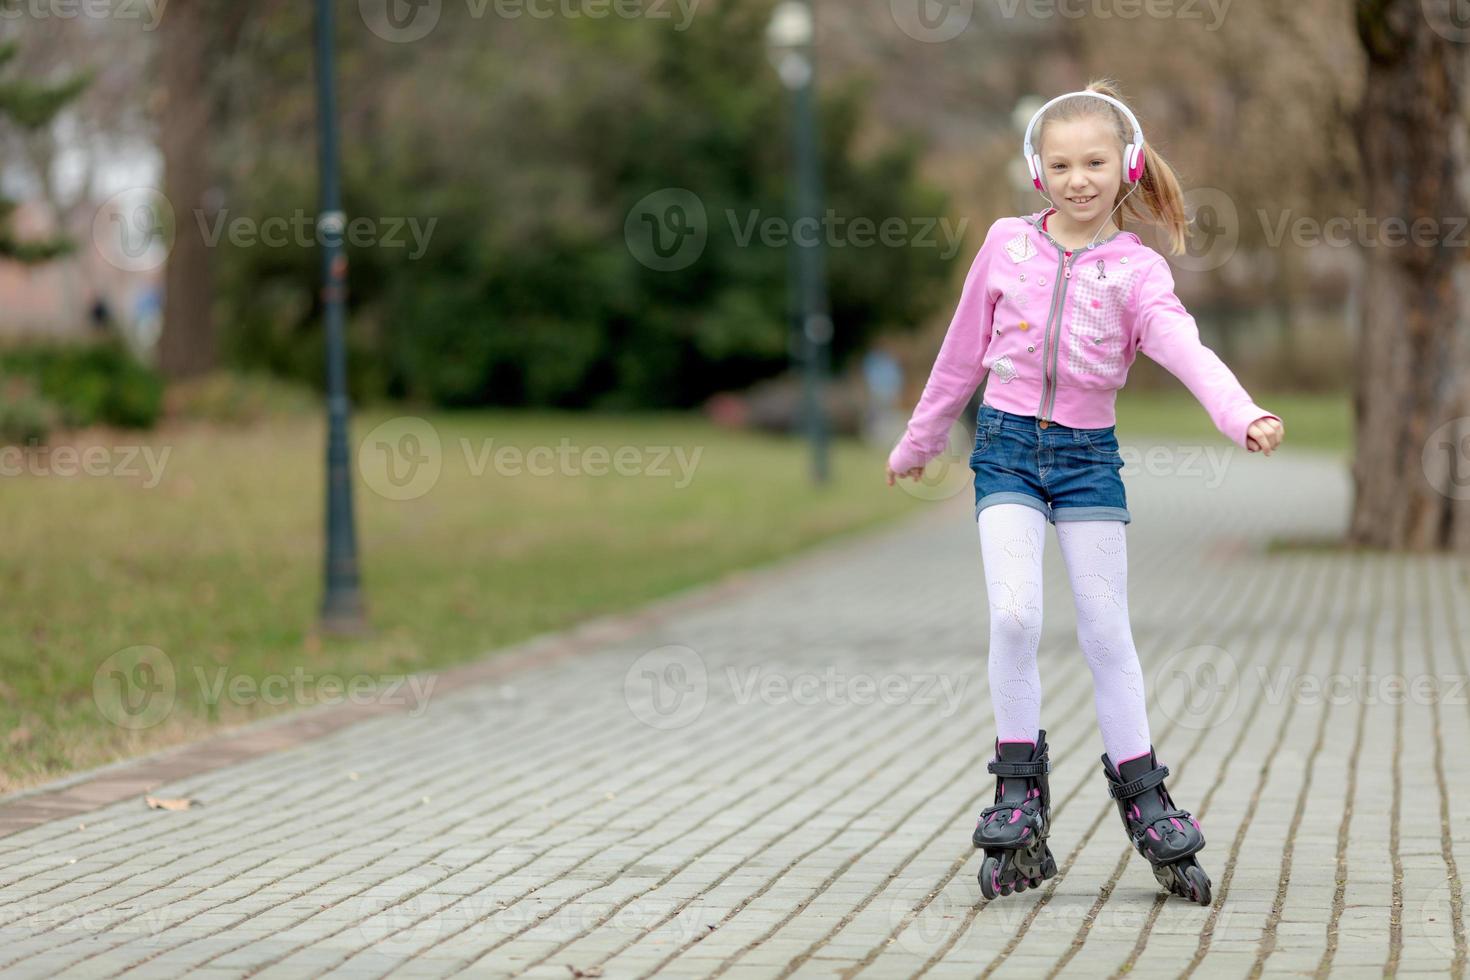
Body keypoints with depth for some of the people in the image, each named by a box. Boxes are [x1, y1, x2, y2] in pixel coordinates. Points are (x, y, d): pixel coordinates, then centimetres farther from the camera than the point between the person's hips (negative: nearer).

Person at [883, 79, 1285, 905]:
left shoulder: (1136, 270, -5)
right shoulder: (1008, 246, 1)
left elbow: (1187, 350, -22)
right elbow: (964, 350, 13)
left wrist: (1245, 417, -40)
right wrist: (920, 442, 21)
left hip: (1088, 454, 0)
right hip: (1008, 443, 0)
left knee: (1107, 629, 1)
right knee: (1015, 615, -16)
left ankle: (1143, 798, 14)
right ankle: (1020, 790, 0)